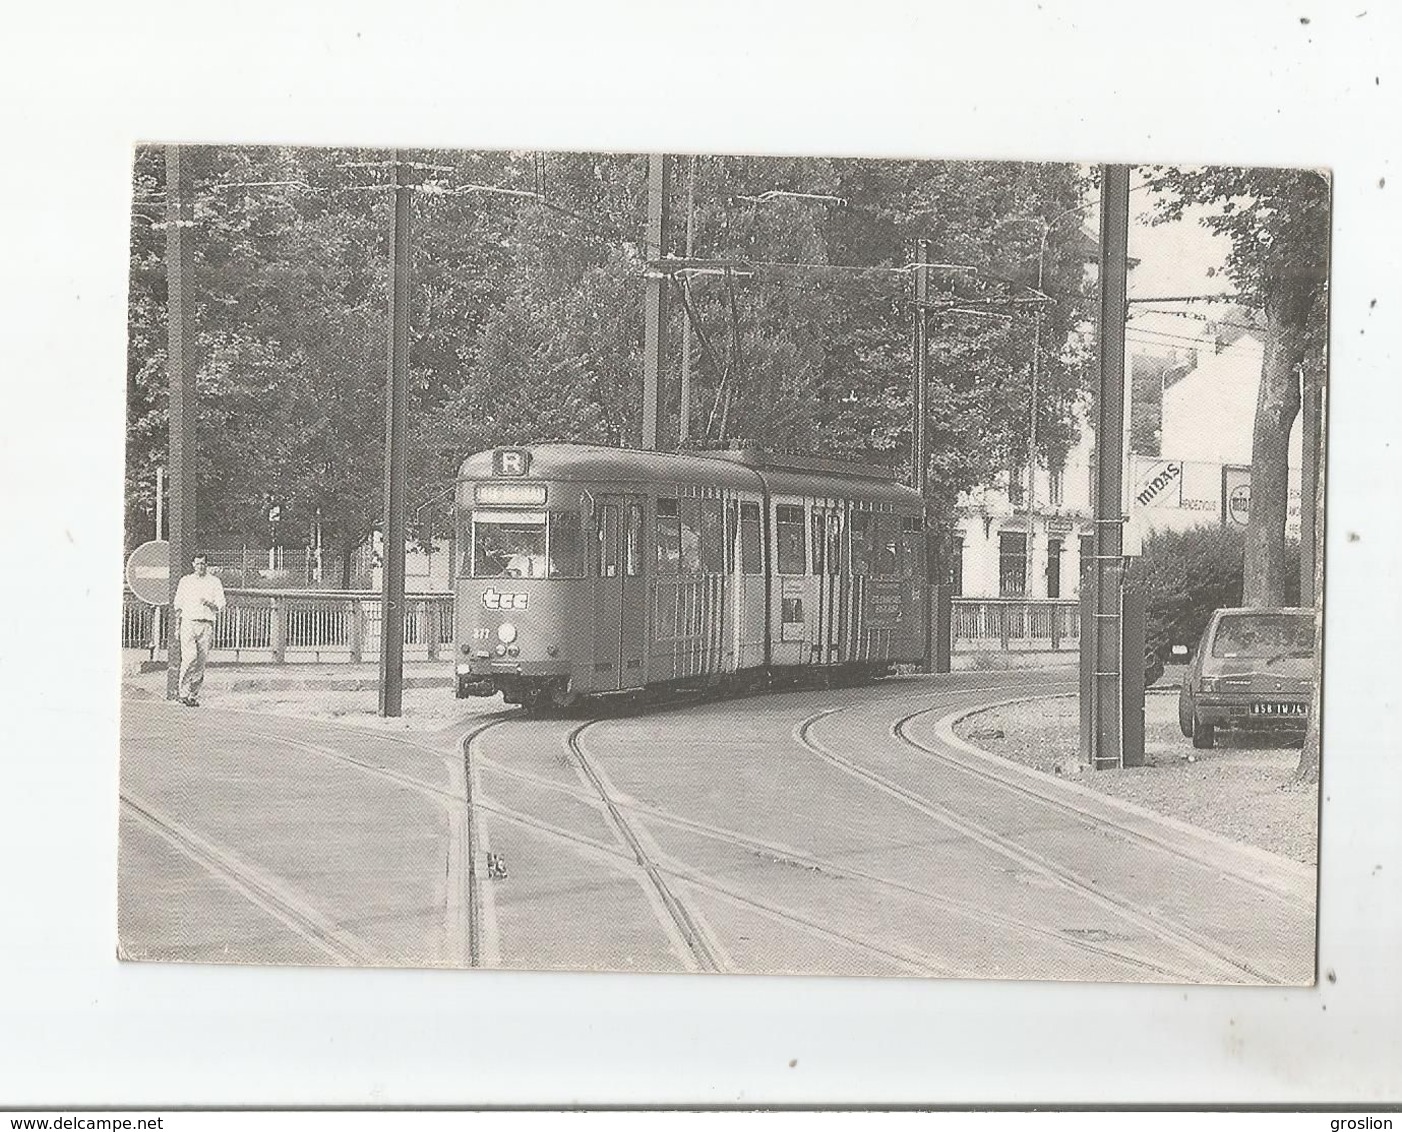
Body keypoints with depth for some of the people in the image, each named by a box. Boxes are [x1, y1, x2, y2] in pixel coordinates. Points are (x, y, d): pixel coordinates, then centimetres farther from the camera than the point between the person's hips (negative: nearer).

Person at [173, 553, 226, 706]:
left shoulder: (215, 582, 9)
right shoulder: (185, 581, 13)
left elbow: (221, 608, 7)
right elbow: (178, 605, 16)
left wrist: (209, 604, -13)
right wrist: (177, 628, 9)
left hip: (206, 624, 1)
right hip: (188, 623, -1)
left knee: (201, 661, -2)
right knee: (189, 657, -17)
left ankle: (194, 696, 4)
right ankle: (184, 693, -15)